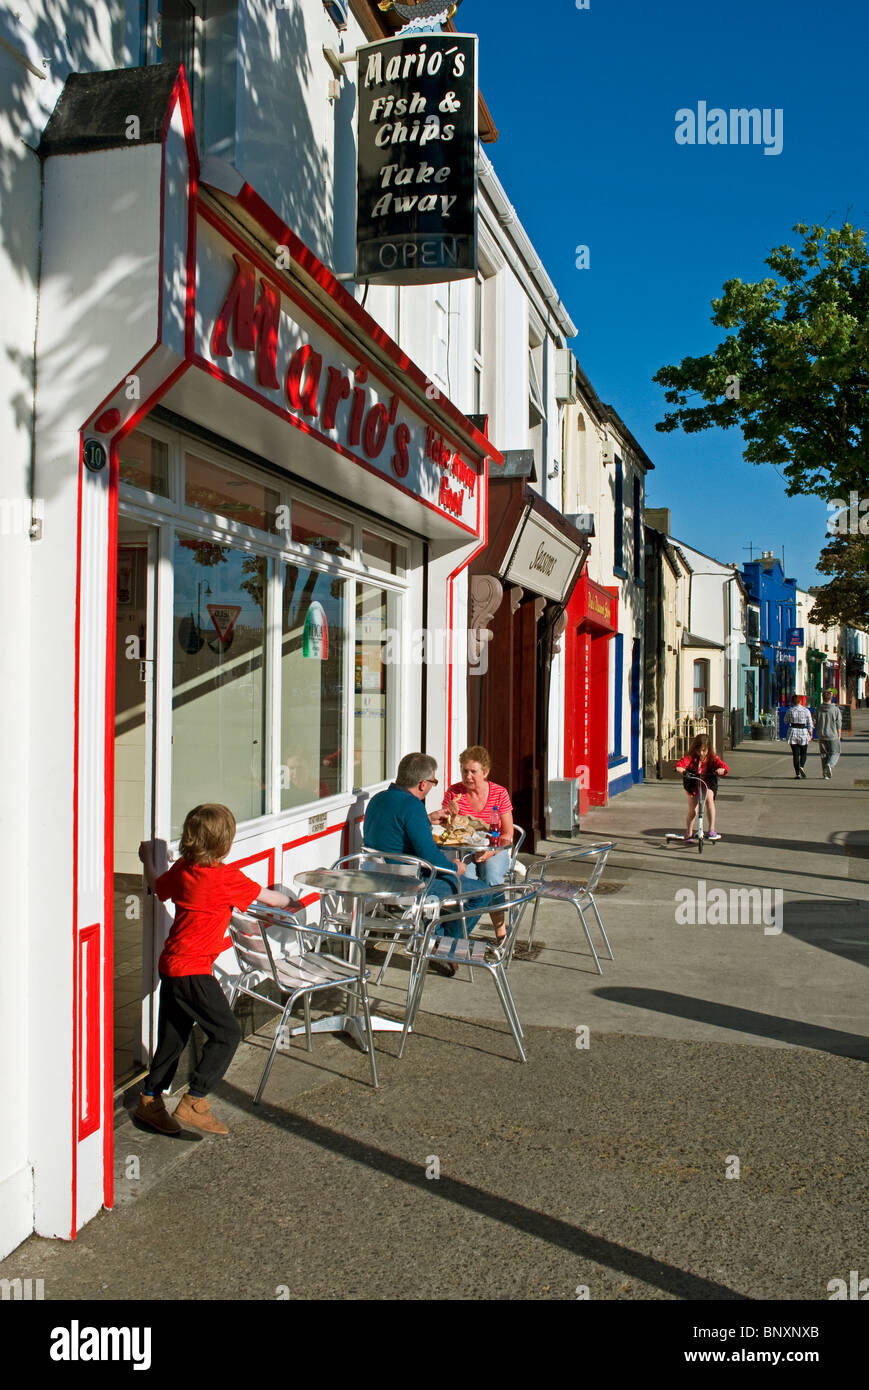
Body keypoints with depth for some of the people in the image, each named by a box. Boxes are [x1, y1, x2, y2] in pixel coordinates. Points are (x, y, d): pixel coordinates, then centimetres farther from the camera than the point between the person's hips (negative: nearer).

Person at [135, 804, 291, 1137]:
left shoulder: (181, 869, 5)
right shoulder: (227, 878, -15)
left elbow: (157, 887, 25)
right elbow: (268, 898, -3)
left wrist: (148, 859, 42)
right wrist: (290, 901, 17)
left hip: (170, 965, 9)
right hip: (193, 971, -9)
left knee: (173, 1036, 18)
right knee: (226, 1033, -1)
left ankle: (149, 1100, 28)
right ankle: (194, 1102, -1)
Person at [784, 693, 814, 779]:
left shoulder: (790, 710, -5)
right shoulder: (806, 710, -1)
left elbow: (786, 721, 11)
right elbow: (810, 724, -1)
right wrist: (810, 735, 5)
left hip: (793, 732, 0)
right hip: (803, 733, 0)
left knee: (795, 754, 5)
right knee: (803, 753, 14)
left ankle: (797, 773, 0)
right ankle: (802, 766, -13)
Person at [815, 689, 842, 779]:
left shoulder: (818, 709, -3)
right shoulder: (836, 709, -9)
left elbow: (815, 724, 1)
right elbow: (838, 725, -6)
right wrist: (839, 736, 4)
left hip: (821, 736, 3)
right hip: (832, 736, -3)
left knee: (824, 755, 12)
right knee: (835, 753, 8)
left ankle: (824, 773, 12)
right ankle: (829, 765, -18)